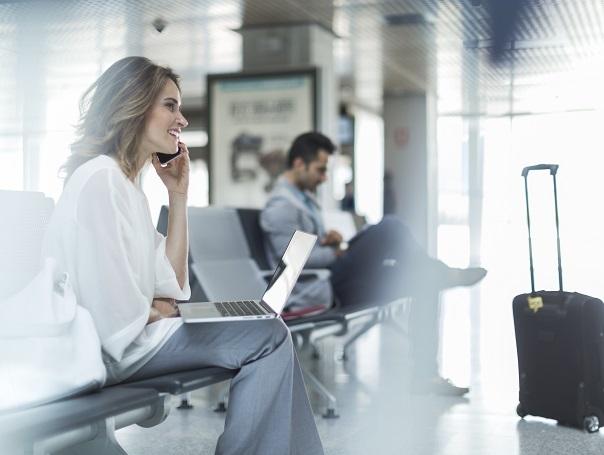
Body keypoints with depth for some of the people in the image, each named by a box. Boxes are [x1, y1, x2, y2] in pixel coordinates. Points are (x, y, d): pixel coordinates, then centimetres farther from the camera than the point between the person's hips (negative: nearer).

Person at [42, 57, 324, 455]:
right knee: (269, 338, -12)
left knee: (271, 334, 5)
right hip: (102, 350, -10)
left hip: (135, 330, 10)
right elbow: (114, 317, -23)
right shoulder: (100, 179, -16)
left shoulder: (129, 184, 15)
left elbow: (171, 287, 9)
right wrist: (158, 311, -3)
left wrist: (178, 196, 7)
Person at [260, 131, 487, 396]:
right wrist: (337, 253, -7)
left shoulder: (305, 199, 19)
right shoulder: (281, 207, -12)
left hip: (335, 288, 10)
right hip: (316, 293, -10)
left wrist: (331, 240, 1)